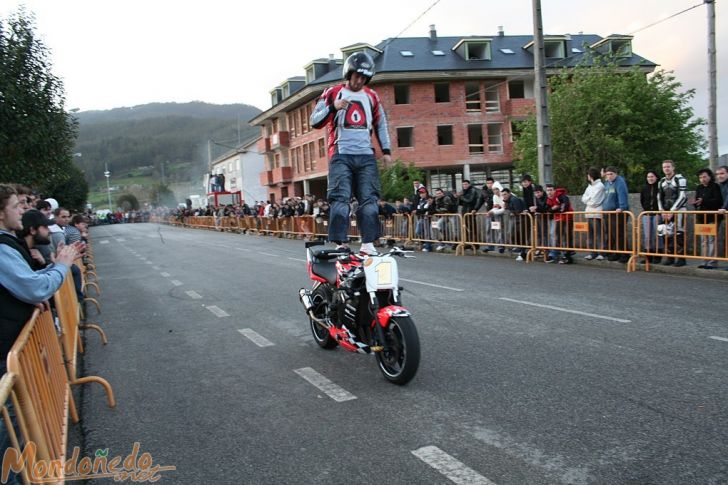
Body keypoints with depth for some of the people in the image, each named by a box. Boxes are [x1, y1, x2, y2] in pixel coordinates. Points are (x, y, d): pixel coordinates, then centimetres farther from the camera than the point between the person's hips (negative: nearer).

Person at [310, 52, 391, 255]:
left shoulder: (372, 96, 17)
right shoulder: (333, 93, 6)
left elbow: (381, 124, 25)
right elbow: (315, 122, 3)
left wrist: (386, 150, 16)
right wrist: (333, 107, -14)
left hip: (366, 156, 4)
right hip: (341, 155, -3)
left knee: (369, 199, -3)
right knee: (340, 198, -12)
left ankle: (368, 244, -1)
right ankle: (340, 244, -12)